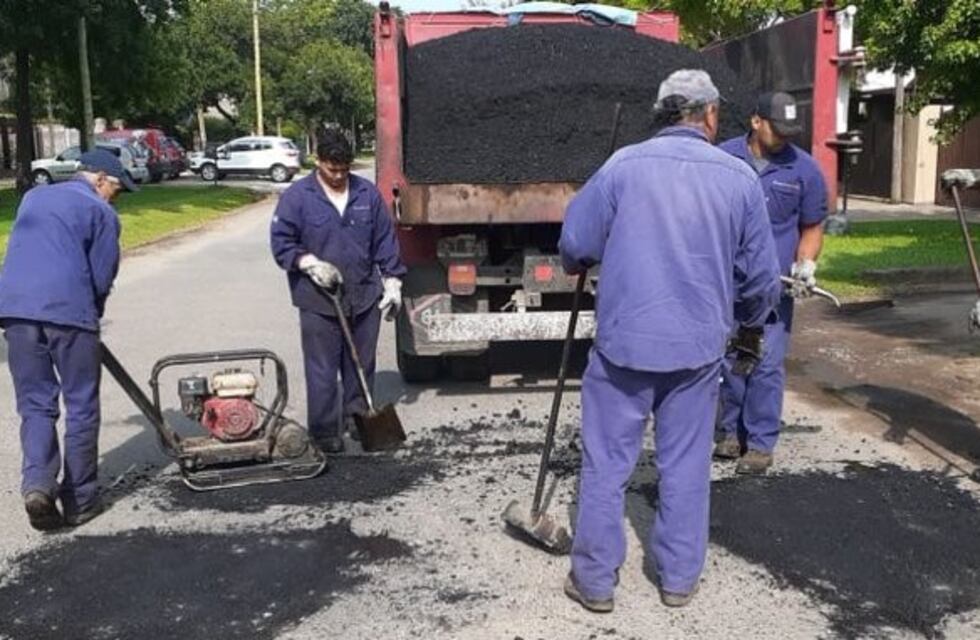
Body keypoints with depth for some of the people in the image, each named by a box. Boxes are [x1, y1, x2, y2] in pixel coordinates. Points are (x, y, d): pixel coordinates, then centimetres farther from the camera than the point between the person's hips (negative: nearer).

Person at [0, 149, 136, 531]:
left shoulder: (33, 197, 24)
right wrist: (90, 313, 17)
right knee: (81, 407, 6)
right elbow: (102, 278, 0)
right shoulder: (101, 211, 5)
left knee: (35, 404, 12)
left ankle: (37, 483, -9)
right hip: (68, 309, -5)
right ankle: (79, 499, 11)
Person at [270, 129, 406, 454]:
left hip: (365, 296, 3)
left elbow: (385, 240, 9)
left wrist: (392, 281, 5)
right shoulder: (297, 197, -4)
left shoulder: (367, 193, 6)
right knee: (322, 370, 1)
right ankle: (324, 430, 11)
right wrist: (310, 263, -17)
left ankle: (358, 417, 30)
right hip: (318, 300, -3)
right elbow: (281, 243, -2)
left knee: (361, 365, 14)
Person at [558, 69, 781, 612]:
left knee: (606, 463, 9)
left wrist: (580, 266, 21)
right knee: (685, 466, 14)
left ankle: (594, 580, 18)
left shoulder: (623, 165, -6)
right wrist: (751, 327, 25)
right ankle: (679, 578, 26)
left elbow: (574, 245, -3)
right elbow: (760, 273, 6)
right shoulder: (739, 177, 0)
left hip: (624, 339, -2)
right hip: (699, 345, 2)